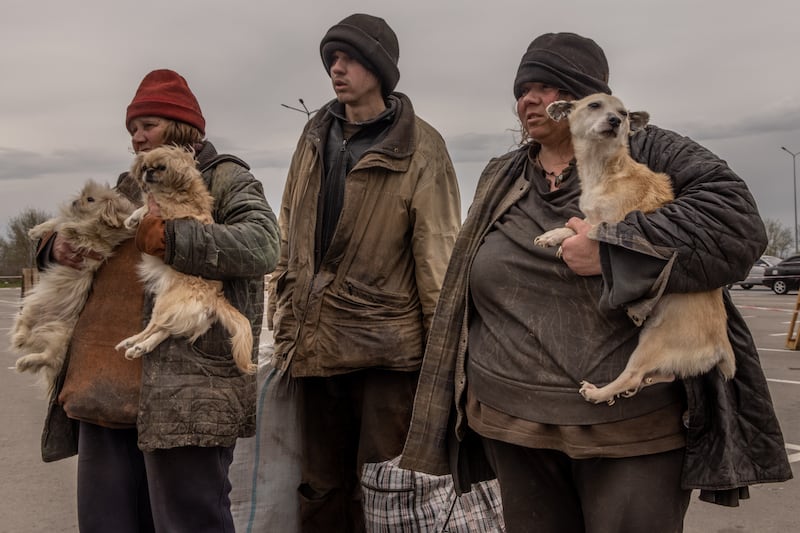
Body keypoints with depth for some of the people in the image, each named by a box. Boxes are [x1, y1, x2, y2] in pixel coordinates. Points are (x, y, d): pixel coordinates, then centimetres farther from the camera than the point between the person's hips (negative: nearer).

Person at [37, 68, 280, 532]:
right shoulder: (129, 187, 23)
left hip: (187, 386, -7)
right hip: (107, 381, 7)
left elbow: (262, 245, -16)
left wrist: (168, 238, -17)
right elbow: (88, 241, 31)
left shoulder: (225, 179, 2)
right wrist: (58, 247, 8)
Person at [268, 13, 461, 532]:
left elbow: (438, 256, -9)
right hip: (315, 347, 6)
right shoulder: (315, 139, 11)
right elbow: (291, 240, 16)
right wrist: (287, 324, 13)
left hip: (387, 347, -5)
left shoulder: (420, 148, -6)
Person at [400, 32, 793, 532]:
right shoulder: (500, 180, 12)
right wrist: (457, 404, 17)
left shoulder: (648, 152, -1)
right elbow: (464, 297, 17)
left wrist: (613, 250, -22)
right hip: (515, 424, 4)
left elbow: (737, 219, -15)